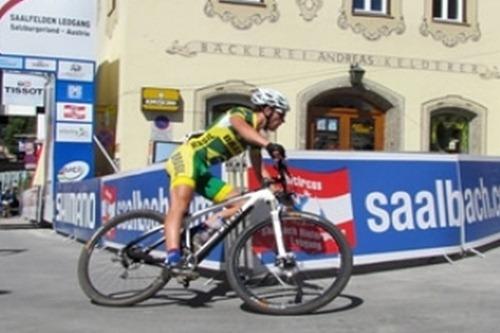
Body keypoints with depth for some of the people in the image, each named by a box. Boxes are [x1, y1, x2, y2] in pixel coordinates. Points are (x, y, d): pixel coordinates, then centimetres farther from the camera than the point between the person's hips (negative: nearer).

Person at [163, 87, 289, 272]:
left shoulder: (255, 135, 18)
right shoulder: (242, 113, -6)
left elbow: (259, 170, 22)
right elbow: (238, 125, -32)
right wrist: (269, 144, -47)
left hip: (203, 171, 9)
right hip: (188, 156, -9)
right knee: (180, 204, -30)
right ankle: (173, 256, -44)